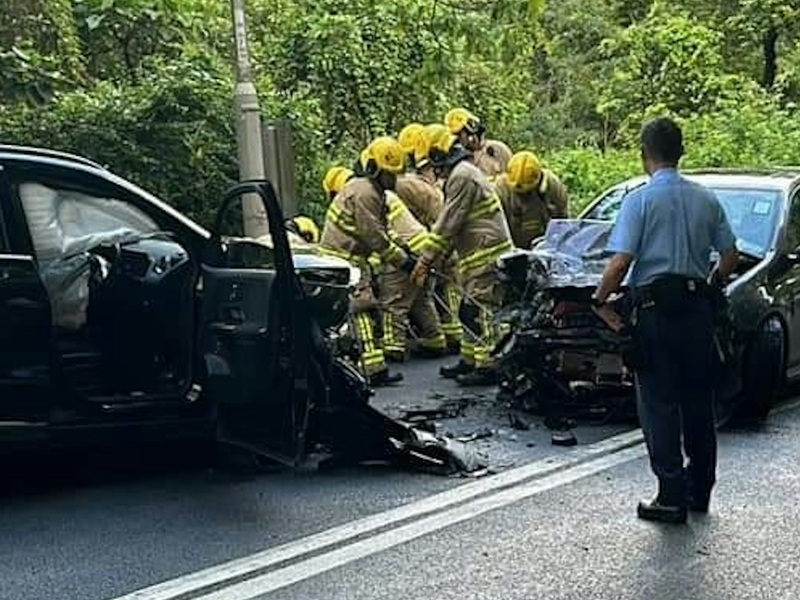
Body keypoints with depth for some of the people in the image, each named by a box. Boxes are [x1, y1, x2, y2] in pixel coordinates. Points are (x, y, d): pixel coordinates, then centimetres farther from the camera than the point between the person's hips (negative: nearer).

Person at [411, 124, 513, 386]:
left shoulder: (461, 176, -14)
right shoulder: (463, 171, 20)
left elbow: (448, 223, -17)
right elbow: (448, 223, 22)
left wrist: (425, 260, -13)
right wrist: (431, 257, 19)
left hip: (485, 253, -11)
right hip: (479, 255, 11)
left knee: (479, 311, -10)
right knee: (470, 311, 16)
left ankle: (488, 367, -8)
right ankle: (470, 361, 24)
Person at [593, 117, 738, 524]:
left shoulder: (640, 200, -9)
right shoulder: (705, 199, 7)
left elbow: (620, 262, -16)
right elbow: (730, 257, 10)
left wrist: (599, 300, -4)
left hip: (656, 306, -5)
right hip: (698, 304, 5)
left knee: (659, 403, 0)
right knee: (698, 399, 14)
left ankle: (672, 497, 0)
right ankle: (699, 489, 23)